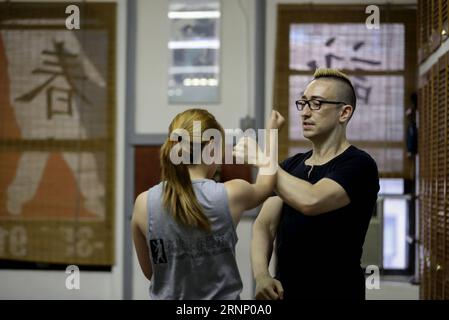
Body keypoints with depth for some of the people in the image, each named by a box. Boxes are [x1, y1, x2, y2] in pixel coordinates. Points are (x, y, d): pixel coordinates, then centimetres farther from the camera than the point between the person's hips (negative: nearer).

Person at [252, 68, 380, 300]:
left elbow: (310, 201, -29)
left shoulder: (358, 165, -12)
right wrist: (261, 275, -16)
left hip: (335, 291, -5)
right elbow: (264, 224, 1)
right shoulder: (291, 165, 9)